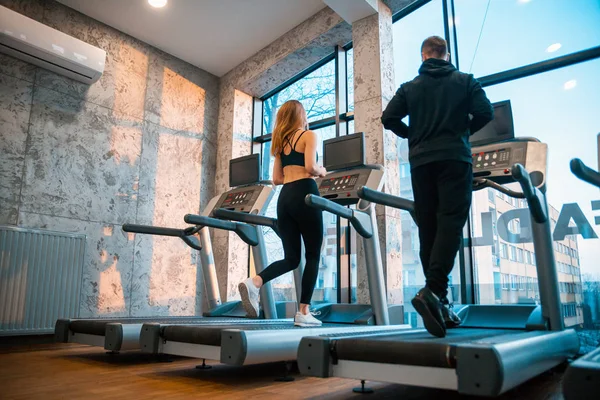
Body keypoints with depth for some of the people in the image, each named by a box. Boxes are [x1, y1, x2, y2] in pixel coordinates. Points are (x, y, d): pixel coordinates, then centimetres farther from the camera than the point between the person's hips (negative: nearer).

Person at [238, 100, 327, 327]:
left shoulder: (280, 142, 21)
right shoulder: (309, 135, 3)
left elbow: (276, 178, 18)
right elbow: (310, 166, -13)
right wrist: (321, 172, 7)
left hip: (285, 198, 6)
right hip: (304, 195, -6)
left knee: (291, 258, 8)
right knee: (313, 256, 3)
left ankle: (254, 283, -15)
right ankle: (304, 312, 1)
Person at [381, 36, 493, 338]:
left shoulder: (410, 87, 13)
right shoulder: (465, 81, 10)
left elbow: (389, 119, 4)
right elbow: (485, 112, -1)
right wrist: (463, 130, 17)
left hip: (421, 162, 2)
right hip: (454, 158, -2)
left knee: (428, 229, 4)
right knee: (450, 224, -9)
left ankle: (439, 301, 4)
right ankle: (432, 291, -28)